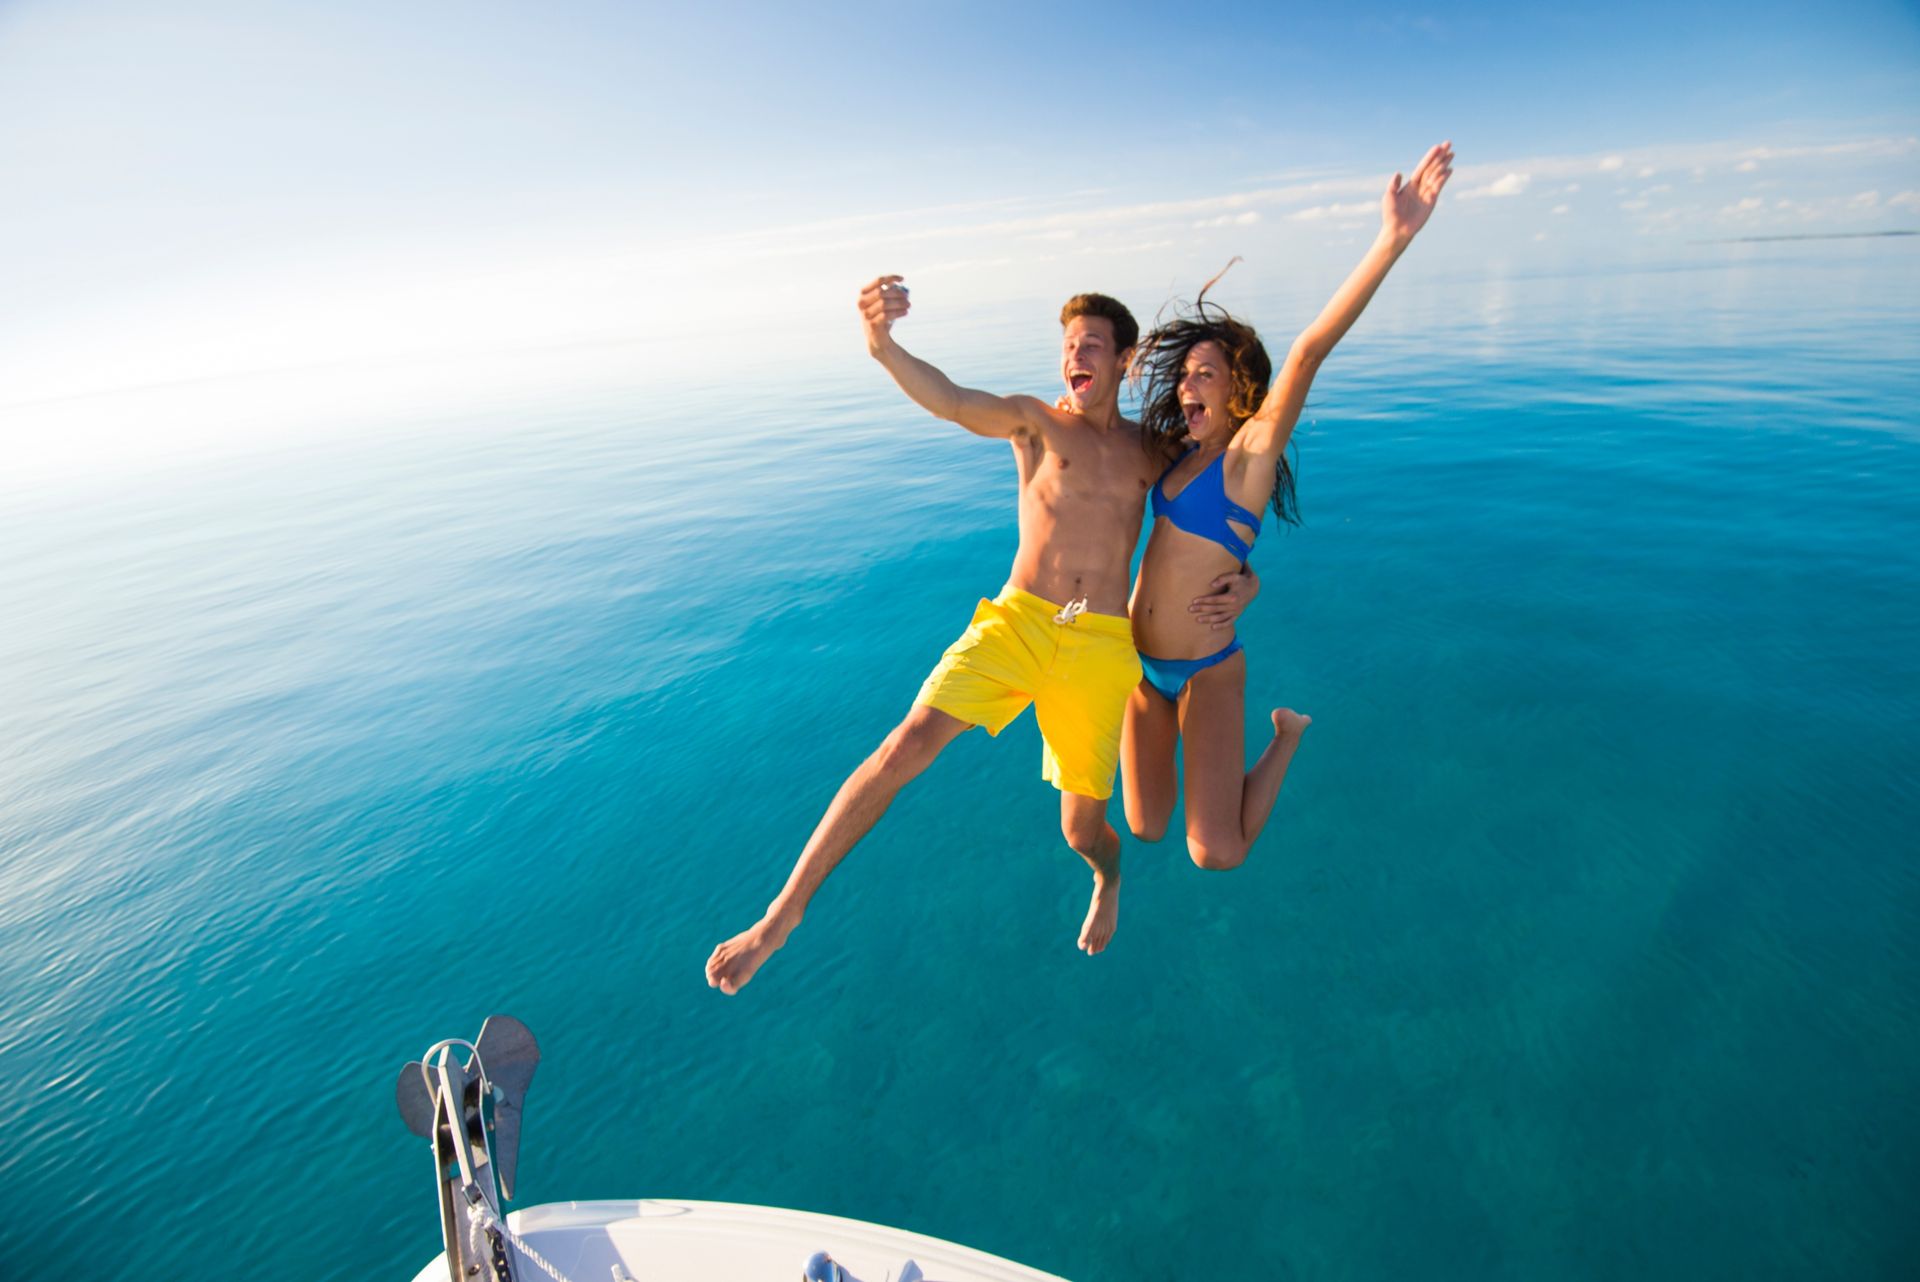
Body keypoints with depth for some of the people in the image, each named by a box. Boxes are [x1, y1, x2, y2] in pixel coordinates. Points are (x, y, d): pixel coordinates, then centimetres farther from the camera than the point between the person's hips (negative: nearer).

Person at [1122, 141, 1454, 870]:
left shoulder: (1252, 450, -14)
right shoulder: (1183, 451, 5)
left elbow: (1309, 353, -31)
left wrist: (1394, 239, -40)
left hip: (1206, 670, -6)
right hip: (1140, 663, 6)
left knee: (1217, 854, -12)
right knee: (1146, 830, 13)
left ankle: (1286, 735, 15)